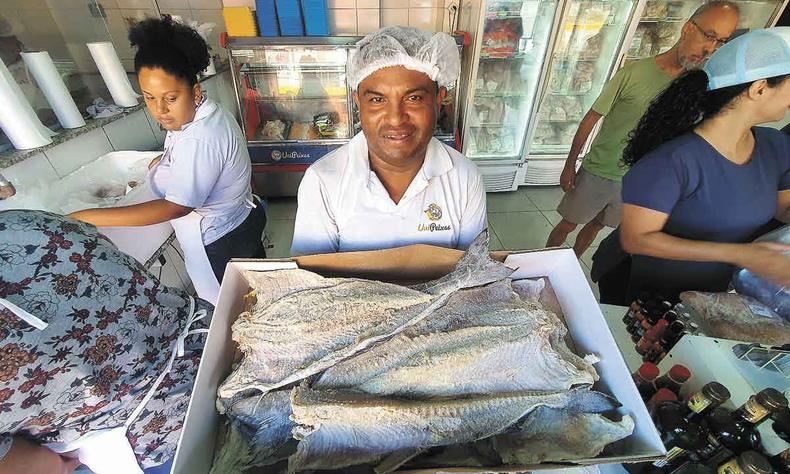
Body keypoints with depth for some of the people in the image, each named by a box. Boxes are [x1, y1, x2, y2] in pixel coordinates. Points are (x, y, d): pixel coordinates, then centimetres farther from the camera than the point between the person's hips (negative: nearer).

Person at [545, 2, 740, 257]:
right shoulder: (635, 72, -14)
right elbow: (591, 119, -9)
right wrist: (569, 166, -8)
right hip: (597, 173, -4)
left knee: (596, 226, 18)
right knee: (567, 225, 5)